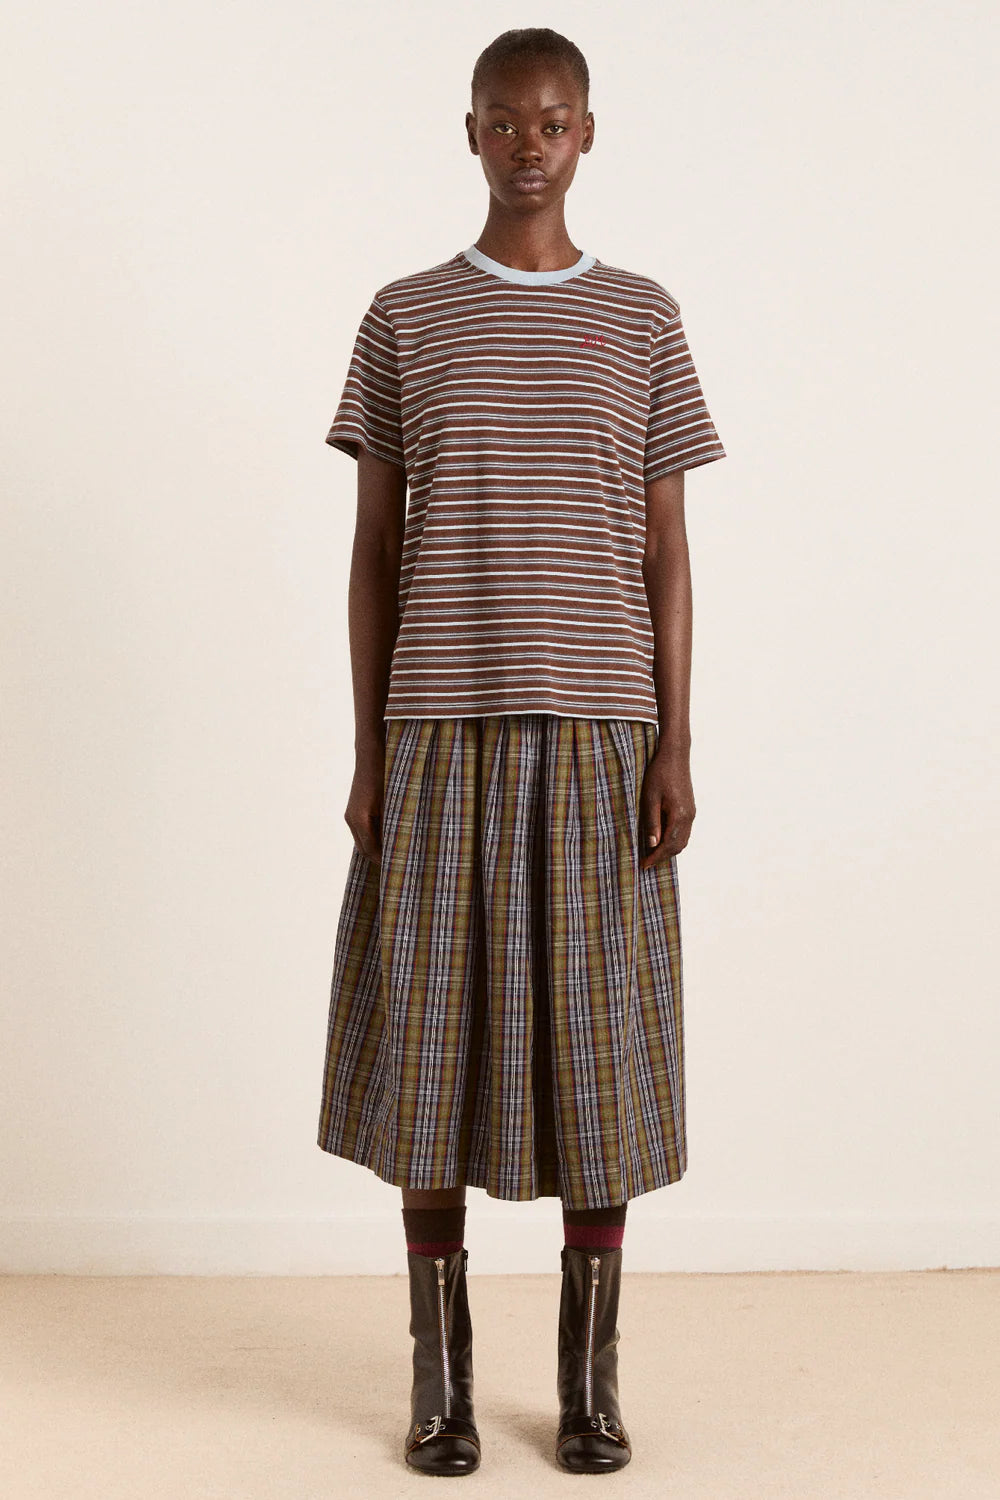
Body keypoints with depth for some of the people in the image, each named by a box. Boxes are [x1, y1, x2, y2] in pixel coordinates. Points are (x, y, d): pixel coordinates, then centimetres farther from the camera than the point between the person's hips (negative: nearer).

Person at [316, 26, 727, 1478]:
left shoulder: (644, 320, 8)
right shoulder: (403, 320, 7)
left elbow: (665, 551, 6)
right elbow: (375, 550, 6)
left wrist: (675, 745, -3)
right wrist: (367, 753, 0)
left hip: (597, 728, 0)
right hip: (442, 729, 0)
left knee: (597, 1048, 2)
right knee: (430, 1047, 1)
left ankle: (590, 1372, 17)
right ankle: (441, 1372, 16)